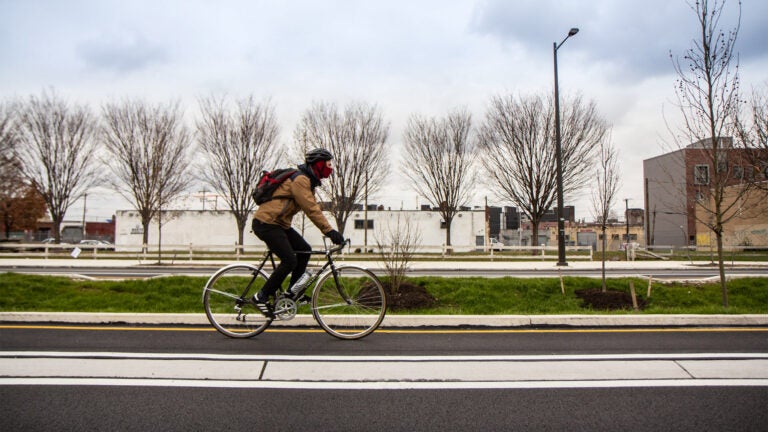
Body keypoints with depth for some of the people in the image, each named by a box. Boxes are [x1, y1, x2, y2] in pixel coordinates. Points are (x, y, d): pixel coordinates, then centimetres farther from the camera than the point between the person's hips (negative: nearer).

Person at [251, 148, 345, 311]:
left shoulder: (307, 181, 17)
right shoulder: (300, 180, -17)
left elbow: (314, 208, 18)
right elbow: (311, 210, -24)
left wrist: (330, 231, 9)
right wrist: (329, 231, -26)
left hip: (279, 224, 10)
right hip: (266, 223, -10)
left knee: (304, 249, 7)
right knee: (290, 261, -14)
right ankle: (261, 296, -2)